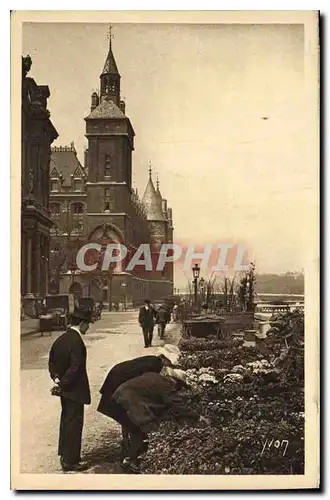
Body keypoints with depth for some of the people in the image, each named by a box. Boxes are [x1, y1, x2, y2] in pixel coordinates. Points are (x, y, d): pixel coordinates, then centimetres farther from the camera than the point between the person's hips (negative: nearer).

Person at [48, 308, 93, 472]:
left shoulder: (61, 338, 5)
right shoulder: (76, 341, -23)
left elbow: (52, 361, 10)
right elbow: (75, 367, -26)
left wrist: (57, 378, 2)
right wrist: (62, 385, -16)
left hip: (64, 388, 9)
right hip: (74, 389, -9)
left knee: (66, 420, 21)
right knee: (74, 423, 1)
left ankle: (64, 454, 35)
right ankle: (70, 461, 10)